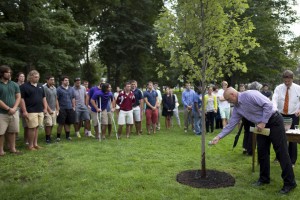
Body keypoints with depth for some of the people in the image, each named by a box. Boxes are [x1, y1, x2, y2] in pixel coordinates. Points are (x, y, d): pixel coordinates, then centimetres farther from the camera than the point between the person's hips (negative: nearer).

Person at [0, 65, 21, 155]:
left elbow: (18, 97, 7)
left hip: (14, 113, 4)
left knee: (12, 131, 10)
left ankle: (12, 148, 20)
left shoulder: (14, 85, 9)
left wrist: (14, 108, -6)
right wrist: (8, 109, -13)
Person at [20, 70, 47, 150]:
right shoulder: (24, 86, -5)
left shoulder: (40, 86, 15)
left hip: (40, 111, 6)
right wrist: (24, 111, -15)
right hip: (31, 111, -6)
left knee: (37, 127, 10)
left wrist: (45, 108, 10)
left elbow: (44, 98, 19)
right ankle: (30, 145, 6)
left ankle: (35, 144, 18)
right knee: (32, 128, -5)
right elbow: (21, 99, -9)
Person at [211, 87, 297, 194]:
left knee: (281, 152, -4)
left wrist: (263, 122, -21)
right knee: (262, 152, 8)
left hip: (274, 121, -8)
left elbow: (268, 104, -24)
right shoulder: (237, 108, 4)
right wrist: (219, 136, 2)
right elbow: (231, 124, 6)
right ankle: (264, 178, 22)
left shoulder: (249, 95, -21)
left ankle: (289, 182, 4)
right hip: (262, 125, 8)